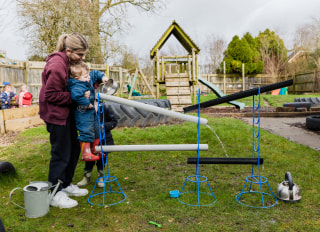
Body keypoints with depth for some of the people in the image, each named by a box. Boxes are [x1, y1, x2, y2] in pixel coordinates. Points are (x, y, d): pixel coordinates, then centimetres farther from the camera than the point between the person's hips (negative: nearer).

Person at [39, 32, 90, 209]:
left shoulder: (67, 61, 6)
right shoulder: (57, 66, -24)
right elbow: (51, 95, -22)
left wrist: (83, 93, -1)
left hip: (66, 112, 10)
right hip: (55, 114, -10)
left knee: (74, 149, 16)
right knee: (61, 154, -1)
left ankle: (66, 184, 33)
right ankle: (55, 194, 15)